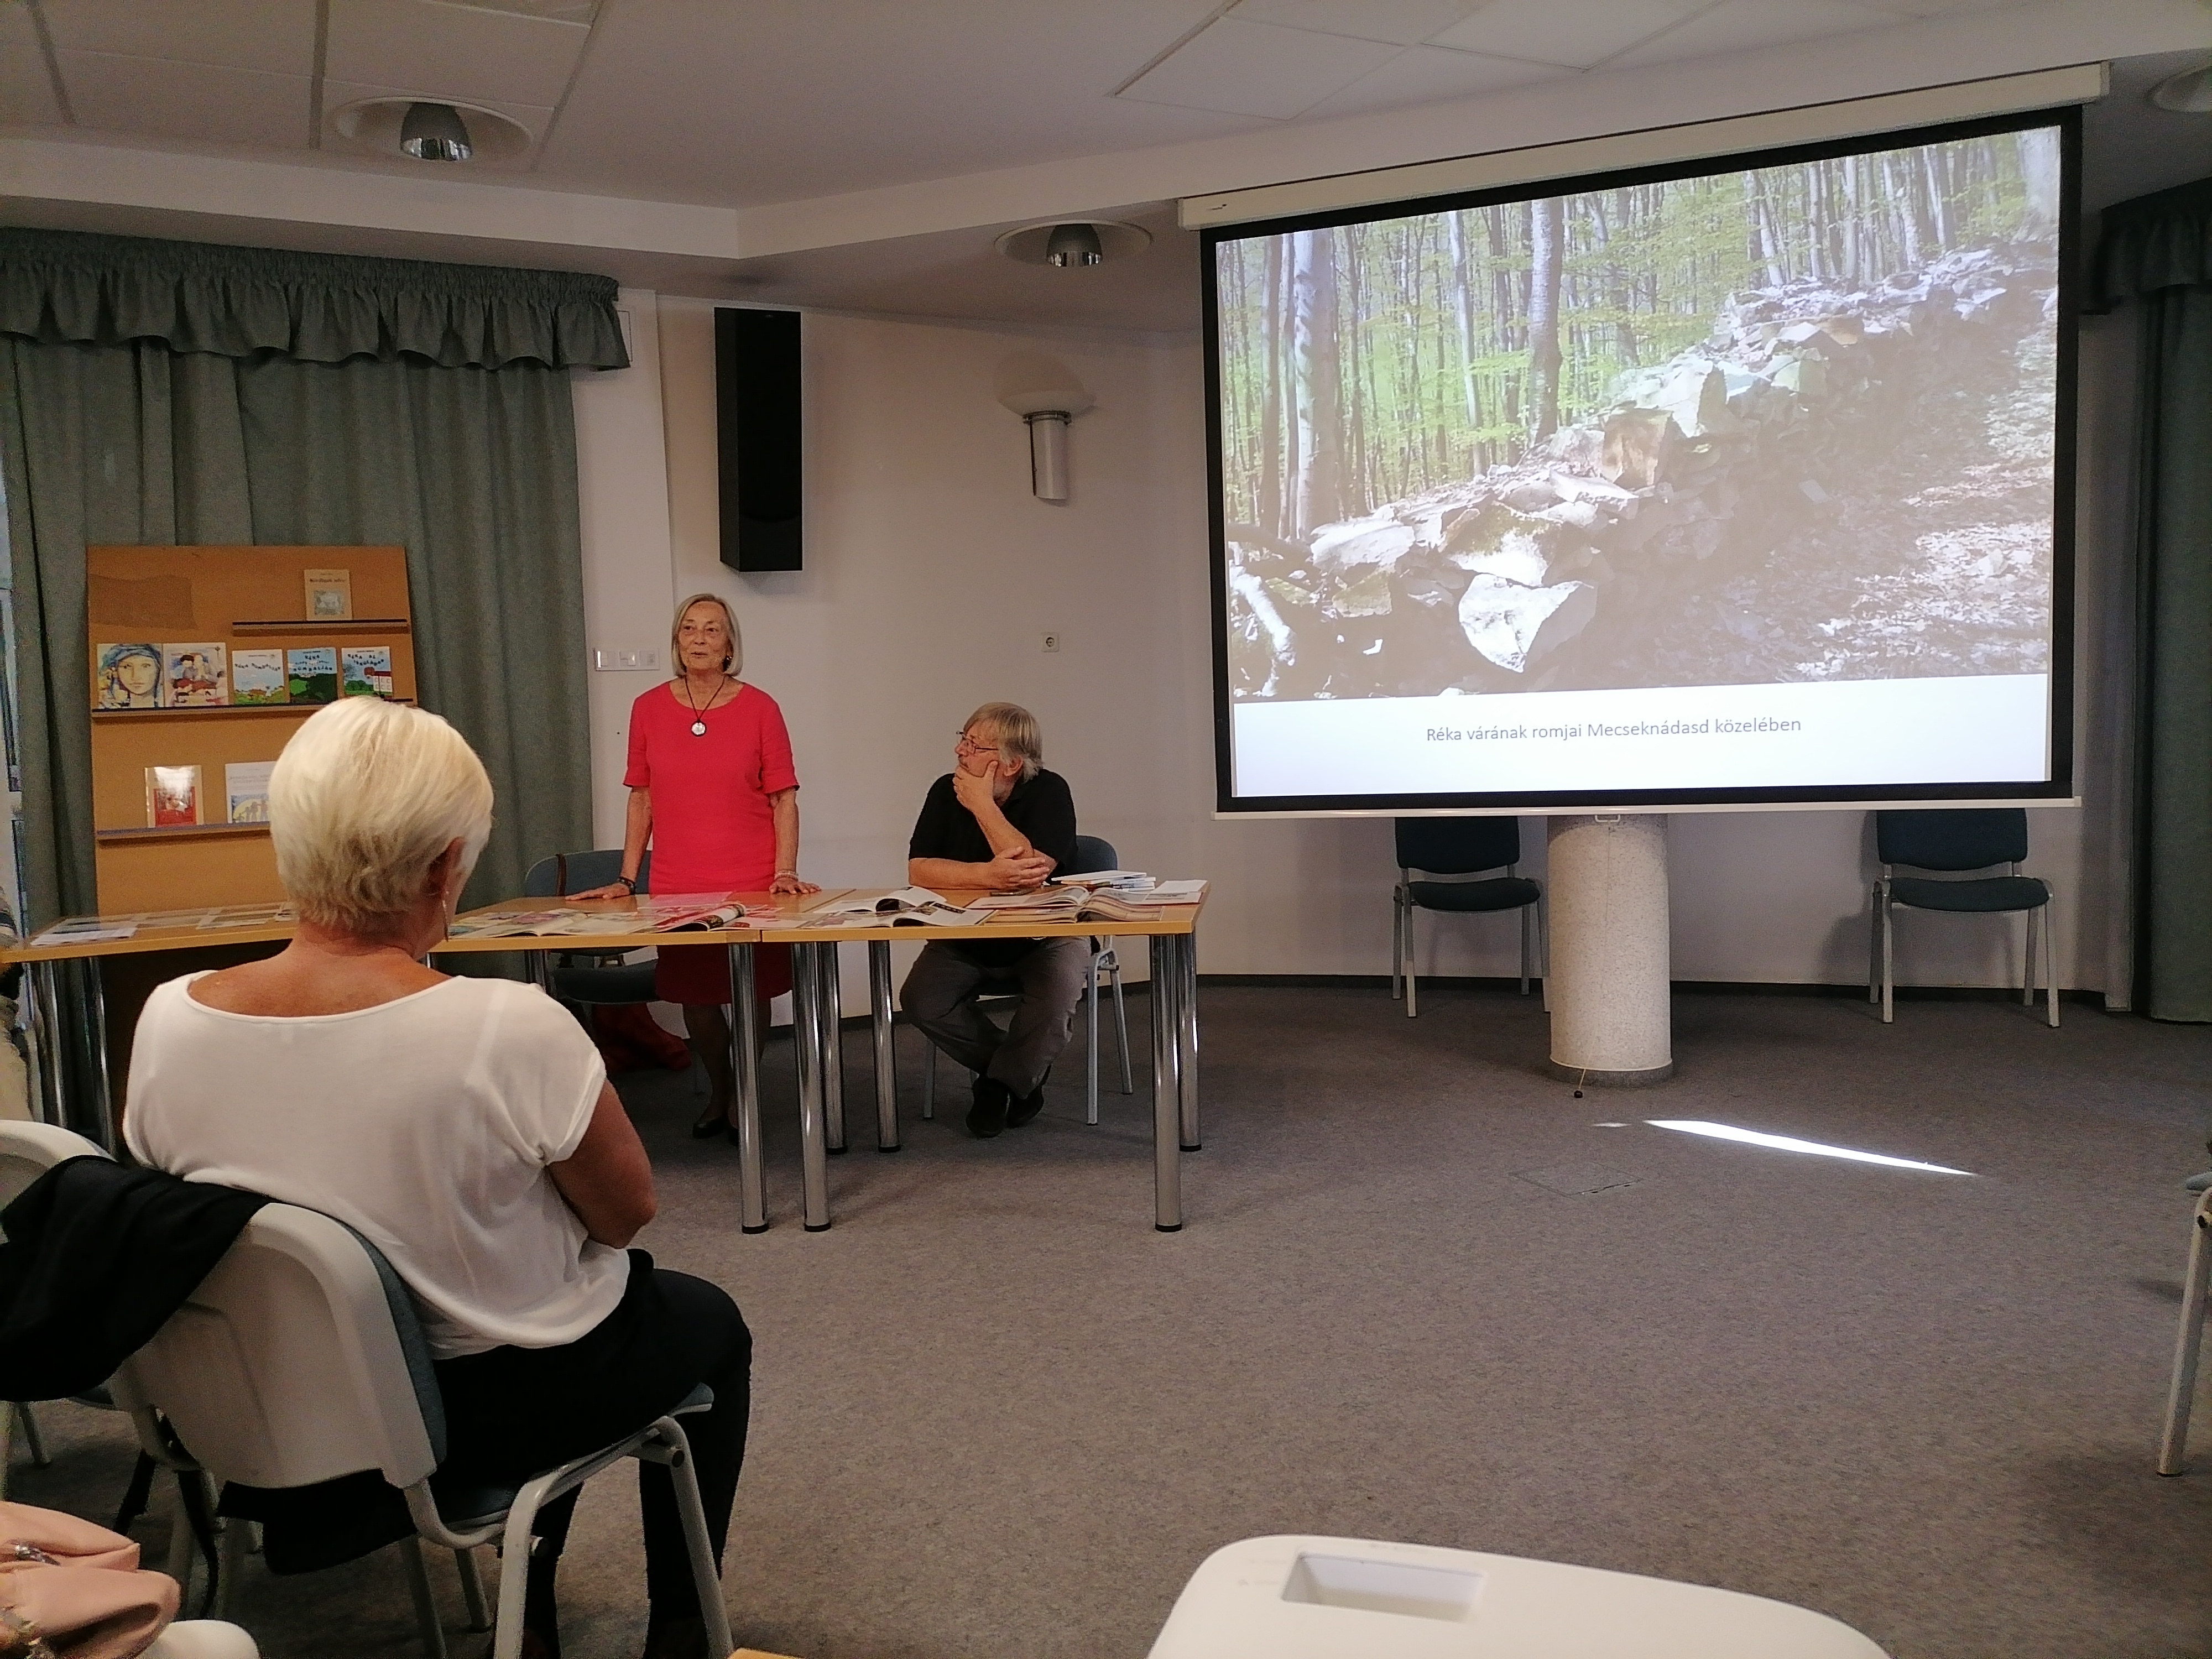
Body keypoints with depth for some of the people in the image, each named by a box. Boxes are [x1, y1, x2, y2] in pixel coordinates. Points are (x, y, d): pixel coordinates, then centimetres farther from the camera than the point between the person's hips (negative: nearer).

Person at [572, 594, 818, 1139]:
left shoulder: (759, 707, -1)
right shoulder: (649, 709, 5)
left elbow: (784, 798, -1)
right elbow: (642, 799, 9)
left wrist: (786, 873, -11)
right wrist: (626, 879, 5)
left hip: (752, 886, -2)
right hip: (677, 887, 2)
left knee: (751, 995, 4)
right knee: (695, 998, 7)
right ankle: (719, 1093, 32)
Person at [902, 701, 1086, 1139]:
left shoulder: (1049, 791, -14)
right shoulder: (947, 791, -4)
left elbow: (1033, 873, -28)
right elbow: (919, 869, -14)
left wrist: (983, 805, -24)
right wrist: (988, 875, -29)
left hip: (1043, 934, -3)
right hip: (965, 936, 3)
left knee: (1057, 999, -32)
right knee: (921, 1000, -21)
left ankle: (1001, 1083, -1)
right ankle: (1023, 1071, 2)